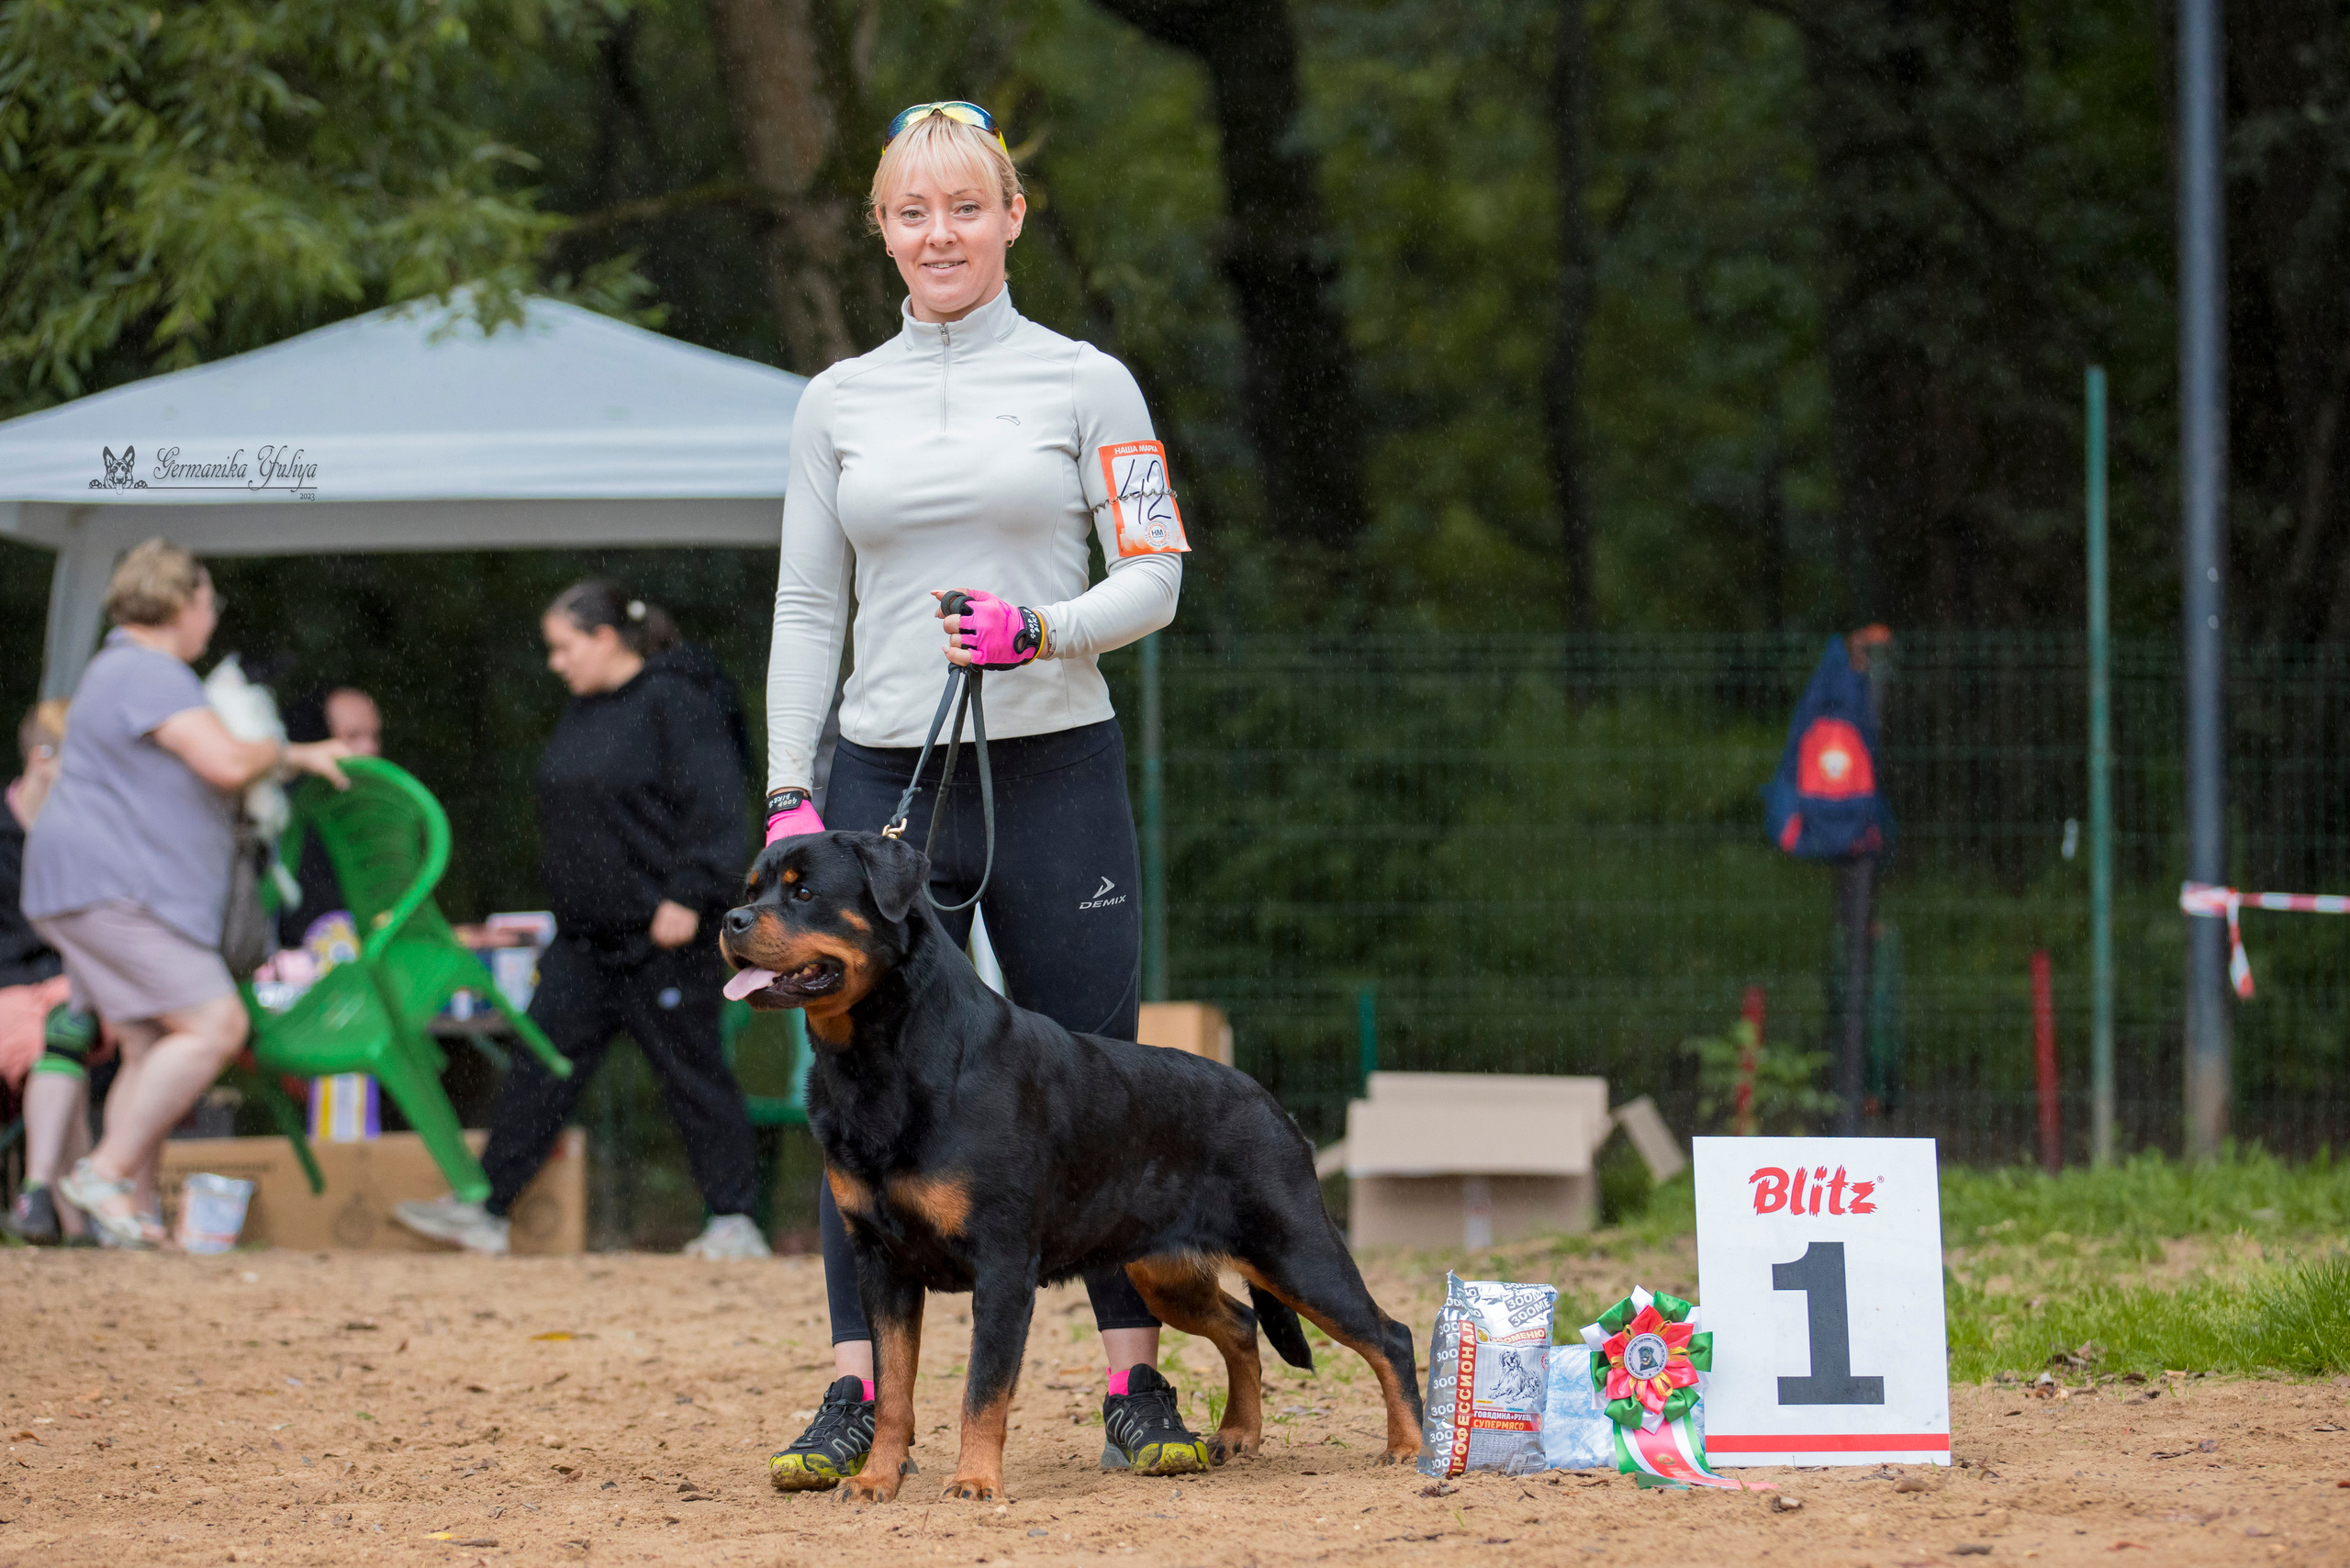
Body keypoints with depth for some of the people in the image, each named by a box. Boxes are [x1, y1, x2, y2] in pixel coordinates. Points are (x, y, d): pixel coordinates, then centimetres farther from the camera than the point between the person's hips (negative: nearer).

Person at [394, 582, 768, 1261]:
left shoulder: (675, 701, -11)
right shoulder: (584, 712, 16)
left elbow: (713, 808, -17)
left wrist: (687, 898, -21)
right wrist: (566, 908, 20)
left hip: (665, 934, -8)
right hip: (585, 937, 8)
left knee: (691, 1071, -1)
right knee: (539, 1064, 5)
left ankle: (734, 1220, 7)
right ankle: (486, 1209, 7)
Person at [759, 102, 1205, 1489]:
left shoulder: (1084, 383, 4)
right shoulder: (838, 402, 11)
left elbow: (1155, 579, 1)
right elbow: (808, 610, 11)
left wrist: (1040, 630, -18)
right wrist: (788, 792, 3)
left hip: (1056, 768, -2)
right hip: (887, 776, 2)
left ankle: (1139, 1387, 6)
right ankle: (859, 1394, 1)